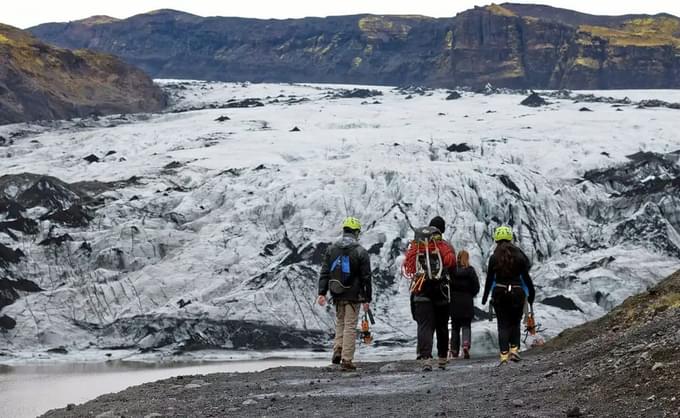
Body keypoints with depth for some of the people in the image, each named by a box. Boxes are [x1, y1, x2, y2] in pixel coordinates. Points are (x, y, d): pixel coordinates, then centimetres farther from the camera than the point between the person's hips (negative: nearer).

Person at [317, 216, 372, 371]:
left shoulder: (331, 249, 5)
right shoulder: (361, 252, -6)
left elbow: (324, 273, 2)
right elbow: (366, 278, -6)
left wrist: (322, 293, 2)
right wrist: (367, 299, -1)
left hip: (337, 295, 4)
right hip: (353, 295, -4)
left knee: (340, 322, 21)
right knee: (350, 326, 0)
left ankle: (337, 350, 4)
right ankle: (347, 360, -1)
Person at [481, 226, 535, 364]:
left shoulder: (494, 258, -3)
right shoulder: (519, 256, -3)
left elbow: (489, 279, 0)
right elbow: (526, 277, 0)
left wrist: (485, 297, 10)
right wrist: (531, 293, 11)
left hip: (499, 293, 0)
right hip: (517, 292, 0)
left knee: (503, 324, 5)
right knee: (515, 323, 17)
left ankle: (504, 354, -3)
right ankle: (514, 349, 2)